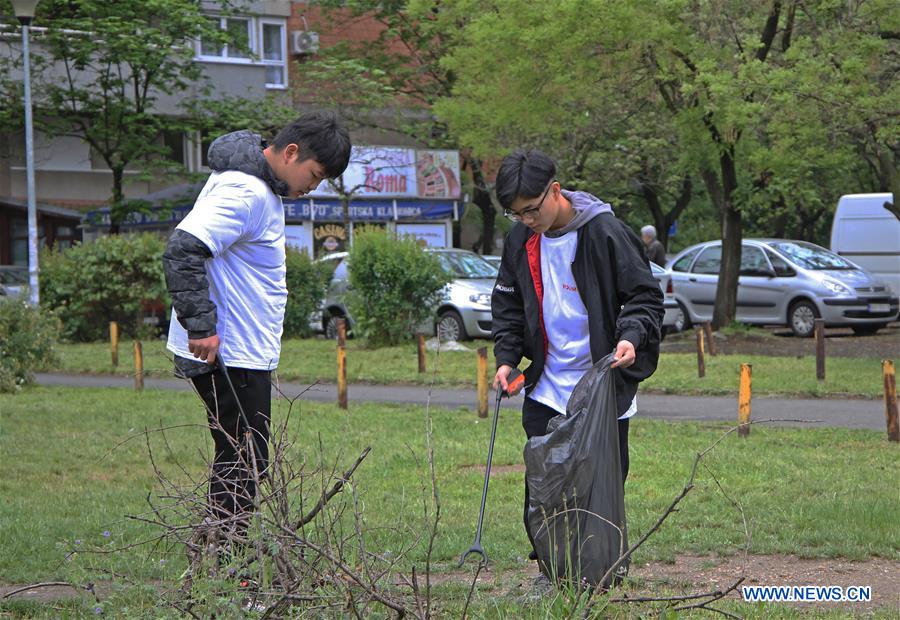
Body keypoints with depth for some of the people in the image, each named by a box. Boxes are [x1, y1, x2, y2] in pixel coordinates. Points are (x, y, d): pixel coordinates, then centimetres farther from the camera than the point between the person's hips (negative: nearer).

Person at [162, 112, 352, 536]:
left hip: (243, 353, 10)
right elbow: (182, 251, -27)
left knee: (245, 462, 14)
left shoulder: (260, 188, 14)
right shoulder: (245, 192, -18)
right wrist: (201, 325, -27)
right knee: (244, 464, -7)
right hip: (226, 355, -10)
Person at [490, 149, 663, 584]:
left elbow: (646, 296, -9)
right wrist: (506, 357, 3)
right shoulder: (520, 239, 3)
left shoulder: (604, 232, -14)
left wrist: (631, 336, -27)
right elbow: (507, 303, 16)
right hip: (546, 388, 5)